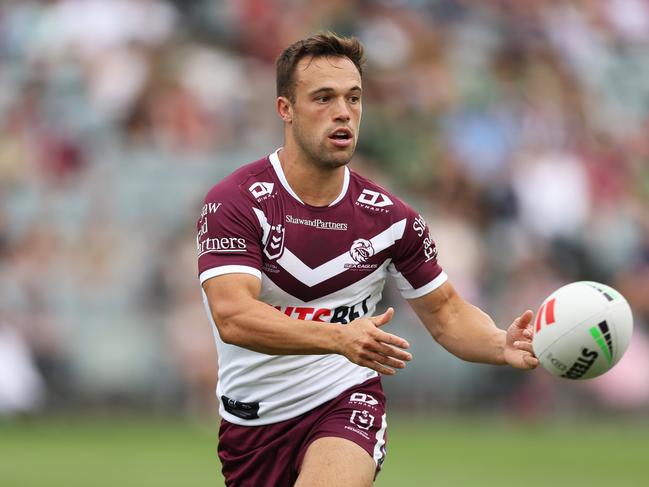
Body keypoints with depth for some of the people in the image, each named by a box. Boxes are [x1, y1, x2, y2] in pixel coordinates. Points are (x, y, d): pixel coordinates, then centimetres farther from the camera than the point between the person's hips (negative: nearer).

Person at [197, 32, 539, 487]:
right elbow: (232, 317, -26)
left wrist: (504, 346, -15)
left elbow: (445, 311, 7)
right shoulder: (235, 202, -14)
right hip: (253, 416, 0)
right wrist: (339, 337, -41)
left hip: (345, 403, 0)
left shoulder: (391, 217, -3)